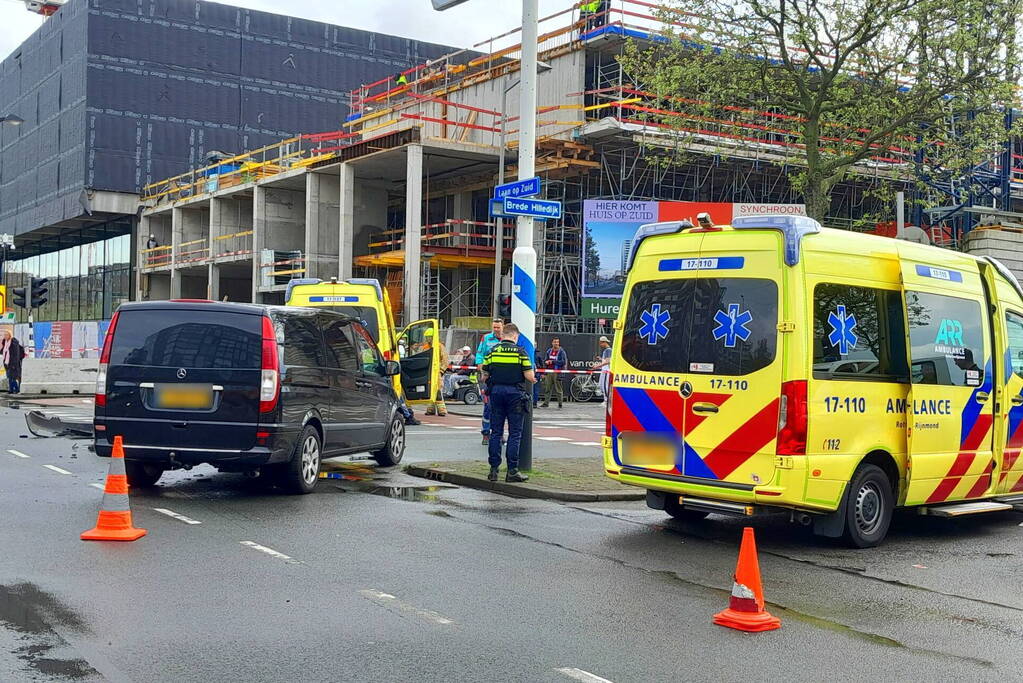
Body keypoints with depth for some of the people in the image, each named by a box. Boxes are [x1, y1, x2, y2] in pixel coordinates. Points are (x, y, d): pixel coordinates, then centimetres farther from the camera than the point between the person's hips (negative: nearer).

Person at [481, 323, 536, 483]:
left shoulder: (492, 351, 4)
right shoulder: (520, 352, -4)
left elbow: (485, 376, 7)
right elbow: (529, 376, -7)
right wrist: (532, 380, 15)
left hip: (496, 392, 3)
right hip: (515, 393, -3)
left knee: (496, 432, 8)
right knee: (515, 433, 2)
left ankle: (494, 469, 8)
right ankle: (512, 471, 0)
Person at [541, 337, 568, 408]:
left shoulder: (561, 352, -2)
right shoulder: (549, 351, 14)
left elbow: (563, 362, -11)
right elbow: (545, 360, 24)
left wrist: (553, 361, -12)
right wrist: (546, 362, 4)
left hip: (557, 373, -5)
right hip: (549, 372, 5)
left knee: (559, 389, -3)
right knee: (547, 389, 5)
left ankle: (560, 404, 2)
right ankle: (546, 403, 11)